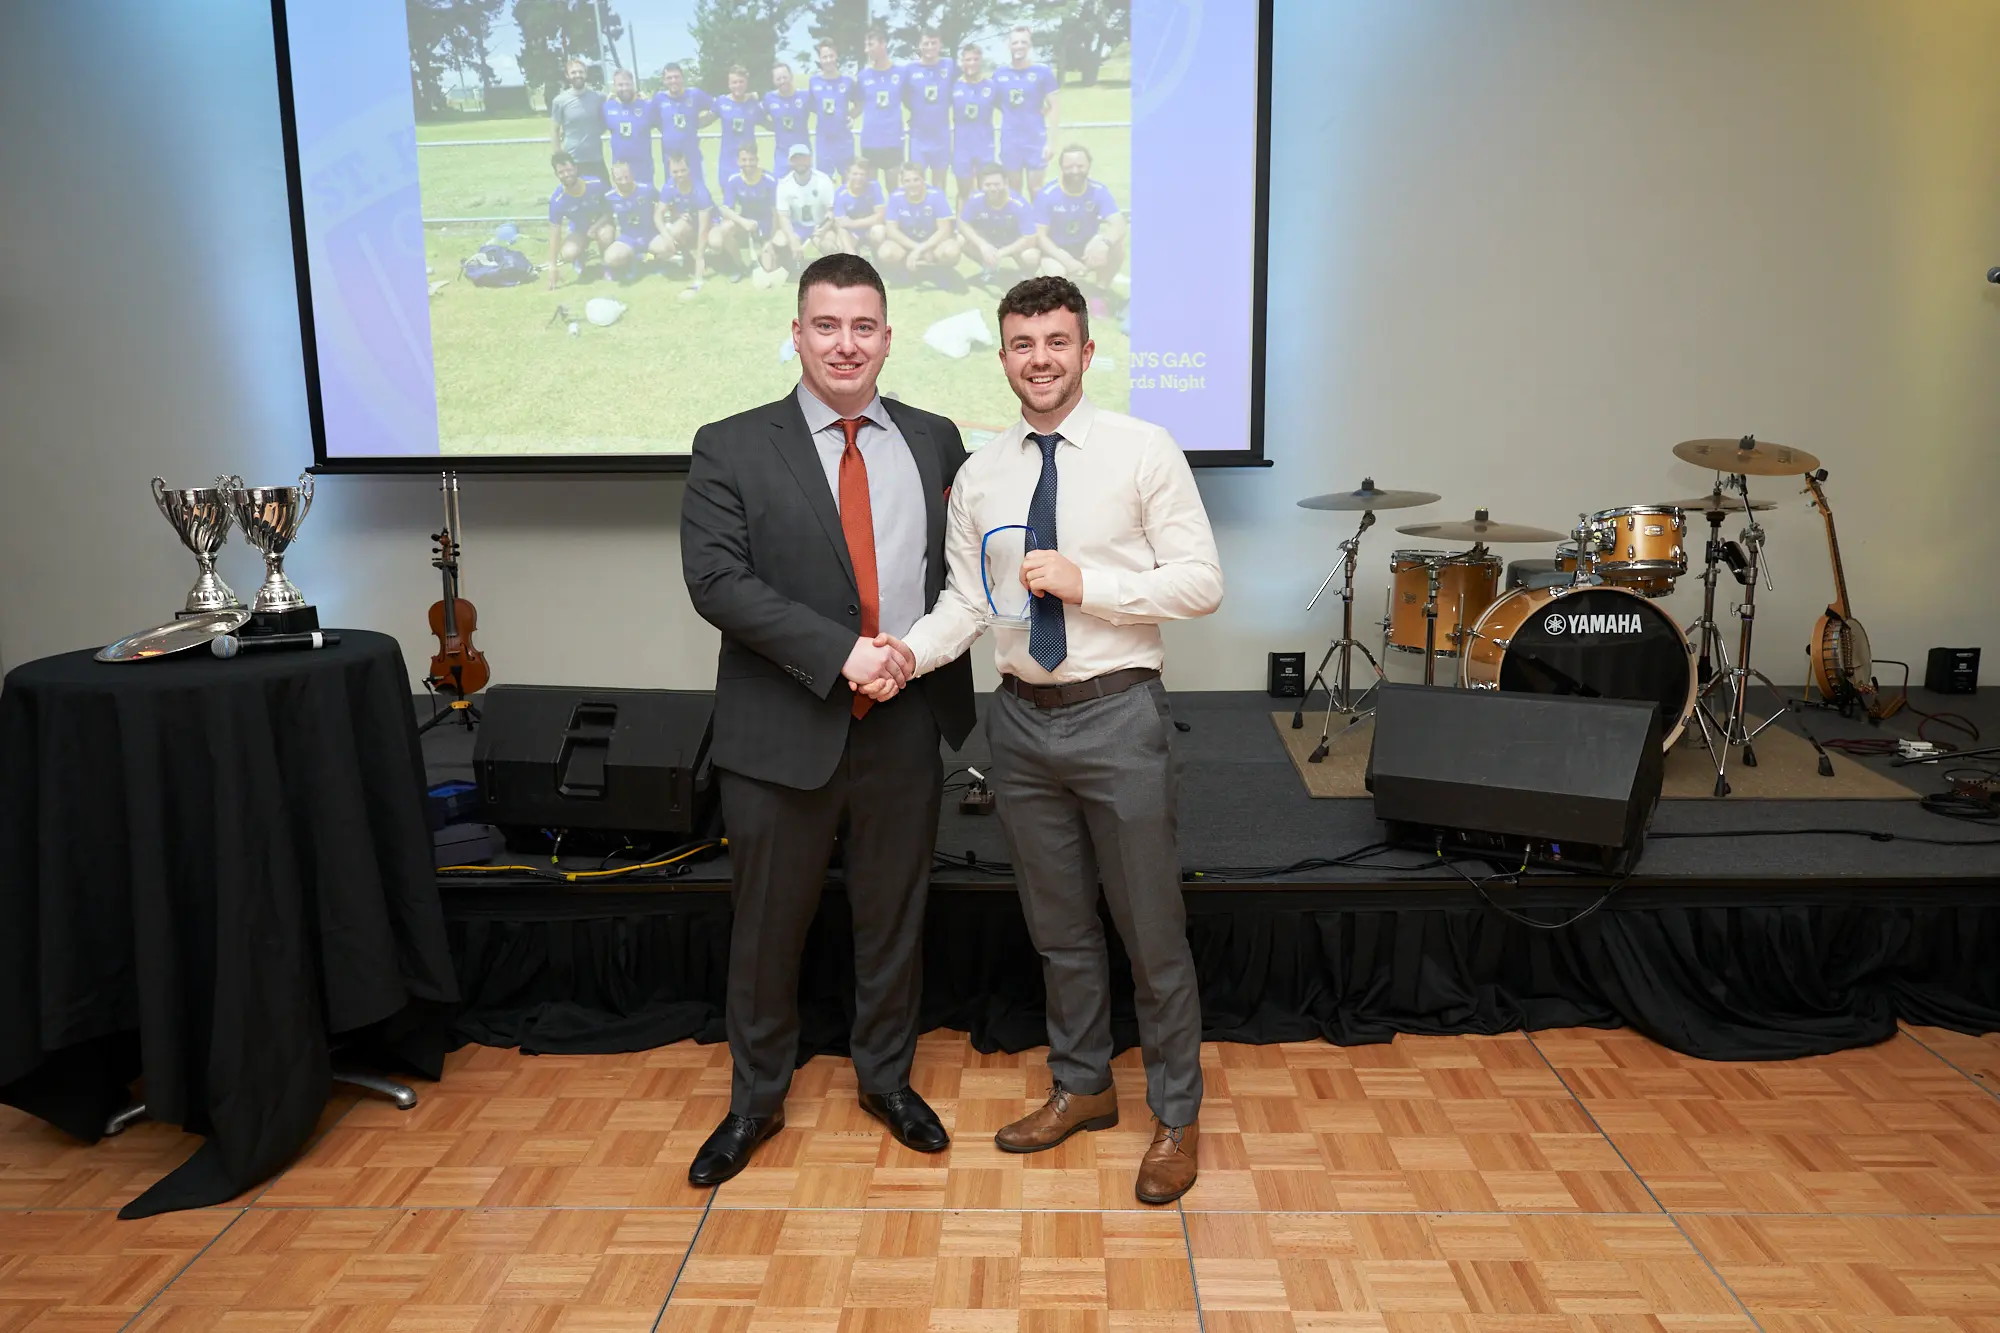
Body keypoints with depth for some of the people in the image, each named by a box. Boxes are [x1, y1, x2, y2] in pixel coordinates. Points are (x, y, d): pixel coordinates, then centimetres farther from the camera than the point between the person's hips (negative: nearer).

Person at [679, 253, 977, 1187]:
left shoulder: (935, 441, 6)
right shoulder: (731, 448, -3)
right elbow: (716, 580, -13)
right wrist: (840, 652, -20)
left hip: (905, 727, 3)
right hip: (782, 731, -2)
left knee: (893, 916, 16)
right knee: (766, 926, 11)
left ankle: (886, 1078, 38)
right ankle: (756, 1099, 32)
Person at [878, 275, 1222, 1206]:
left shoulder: (1143, 451, -6)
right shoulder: (979, 474, 6)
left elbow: (1202, 582, -9)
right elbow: (966, 600, 5)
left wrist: (1085, 583, -19)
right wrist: (911, 653, -14)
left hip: (1118, 714, -4)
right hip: (1022, 717, 4)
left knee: (1151, 928, 6)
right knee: (1057, 924, 17)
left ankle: (1176, 1117, 25)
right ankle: (1082, 1087, 37)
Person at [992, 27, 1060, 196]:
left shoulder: (1043, 72, -3)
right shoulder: (1000, 75, 4)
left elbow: (1053, 108, -3)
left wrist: (1050, 140, -9)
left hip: (1036, 140, -3)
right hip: (1010, 141, 3)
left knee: (1035, 190, 1)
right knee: (1014, 190, 10)